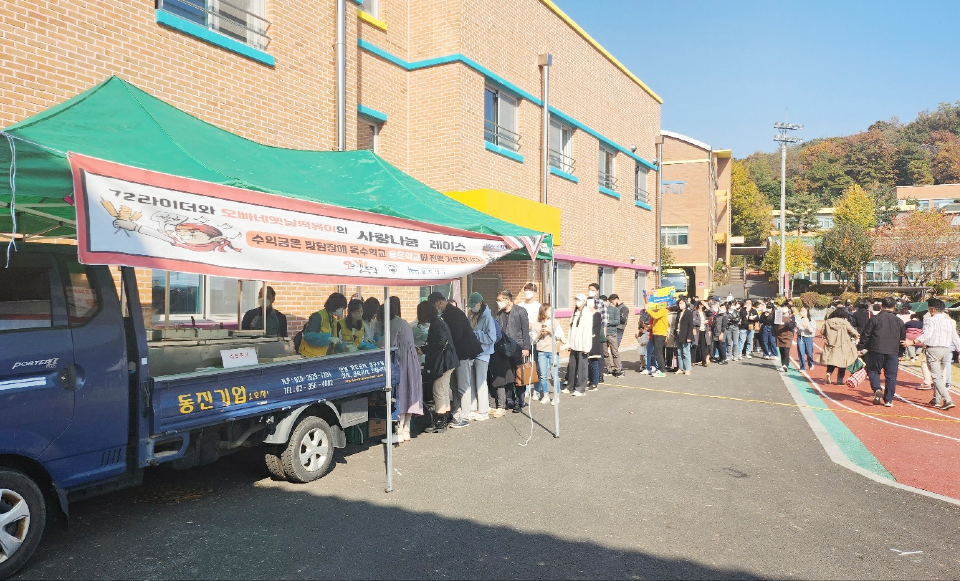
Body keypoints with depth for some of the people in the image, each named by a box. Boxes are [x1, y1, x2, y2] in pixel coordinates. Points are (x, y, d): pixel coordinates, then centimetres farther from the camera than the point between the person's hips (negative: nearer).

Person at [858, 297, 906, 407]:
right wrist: (900, 354, 26)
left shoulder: (874, 319, -4)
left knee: (873, 370, 12)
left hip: (876, 351, -2)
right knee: (891, 375, 7)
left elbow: (865, 335, -4)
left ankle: (877, 390, -12)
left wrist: (862, 348, 6)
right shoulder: (899, 321, 7)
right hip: (893, 352, 3)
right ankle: (888, 400, 8)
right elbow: (903, 338, 15)